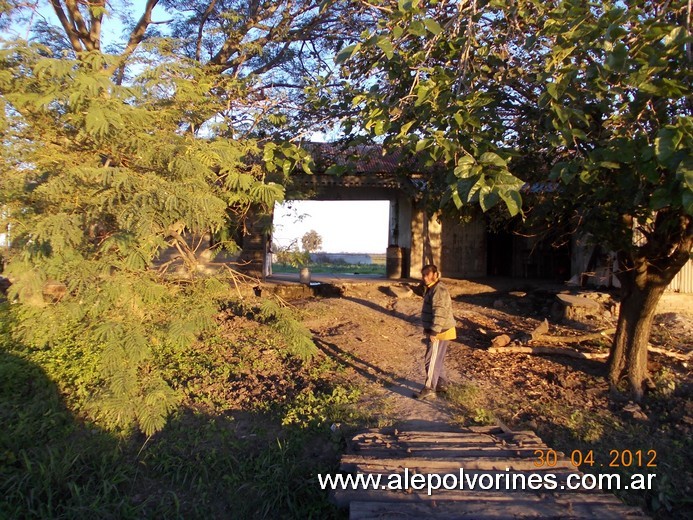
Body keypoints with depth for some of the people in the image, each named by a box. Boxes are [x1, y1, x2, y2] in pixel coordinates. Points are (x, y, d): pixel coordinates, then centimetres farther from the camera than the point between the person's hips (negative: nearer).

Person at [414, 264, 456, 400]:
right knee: (437, 360, 18)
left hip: (439, 333, -10)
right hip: (435, 331, 10)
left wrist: (434, 332, -27)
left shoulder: (439, 290, -20)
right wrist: (428, 328, 23)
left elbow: (440, 313, -27)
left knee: (431, 361, -5)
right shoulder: (431, 289, 14)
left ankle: (429, 390, 2)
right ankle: (442, 384, 30)